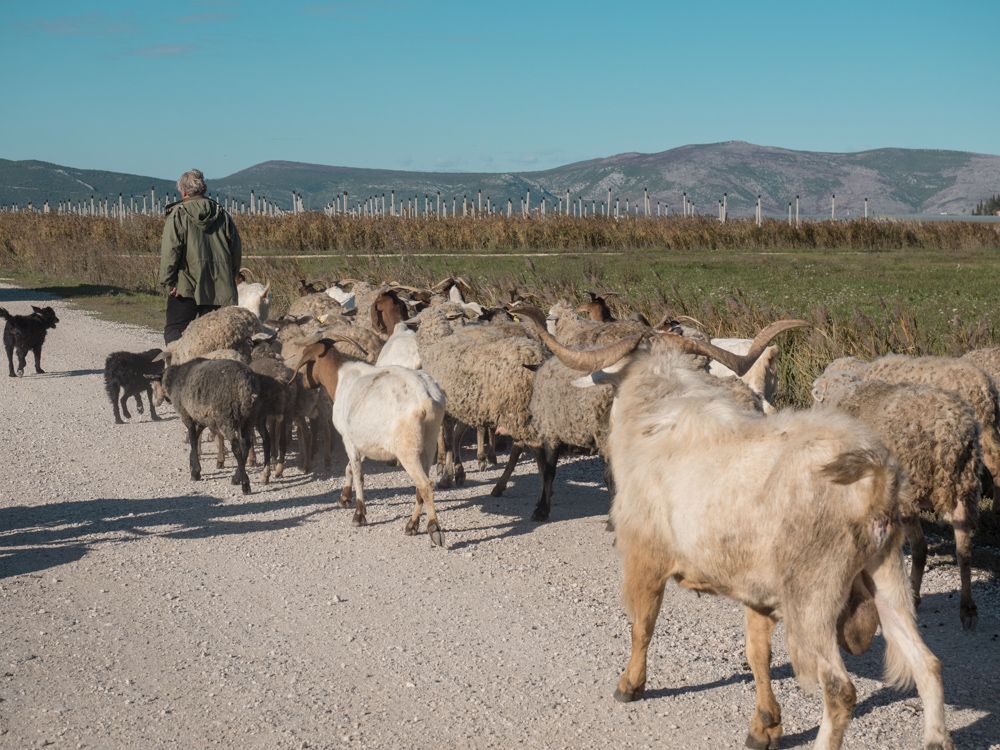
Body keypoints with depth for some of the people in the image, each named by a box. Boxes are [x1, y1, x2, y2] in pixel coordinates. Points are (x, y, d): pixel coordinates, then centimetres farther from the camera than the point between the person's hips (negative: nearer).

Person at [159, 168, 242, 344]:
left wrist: (168, 282, -7)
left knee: (174, 330, 1)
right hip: (219, 287, 4)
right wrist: (230, 277, 21)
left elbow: (170, 250, -11)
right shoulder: (221, 214, 10)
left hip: (186, 286, -4)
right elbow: (236, 249, 11)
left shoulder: (178, 213, -3)